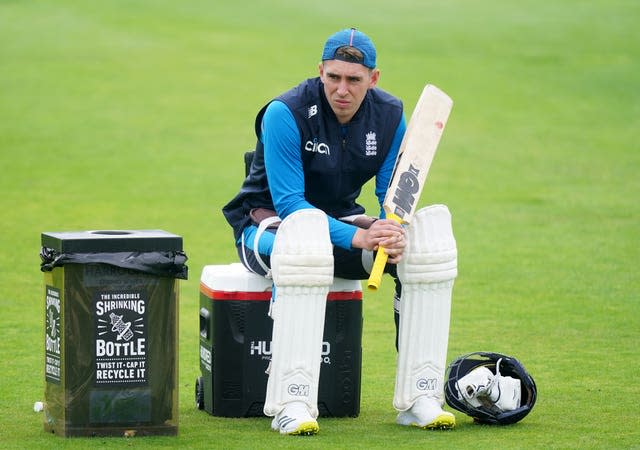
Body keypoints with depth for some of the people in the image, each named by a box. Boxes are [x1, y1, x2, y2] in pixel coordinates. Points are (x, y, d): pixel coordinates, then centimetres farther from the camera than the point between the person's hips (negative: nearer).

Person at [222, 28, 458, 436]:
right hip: (270, 225, -6)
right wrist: (356, 237, -39)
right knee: (307, 232, -42)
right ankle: (292, 402, -46)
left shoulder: (389, 115, -5)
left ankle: (419, 397, -18)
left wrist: (393, 232, -27)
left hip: (341, 220, 6)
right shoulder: (285, 114, -22)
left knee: (426, 238, -19)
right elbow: (289, 203, -26)